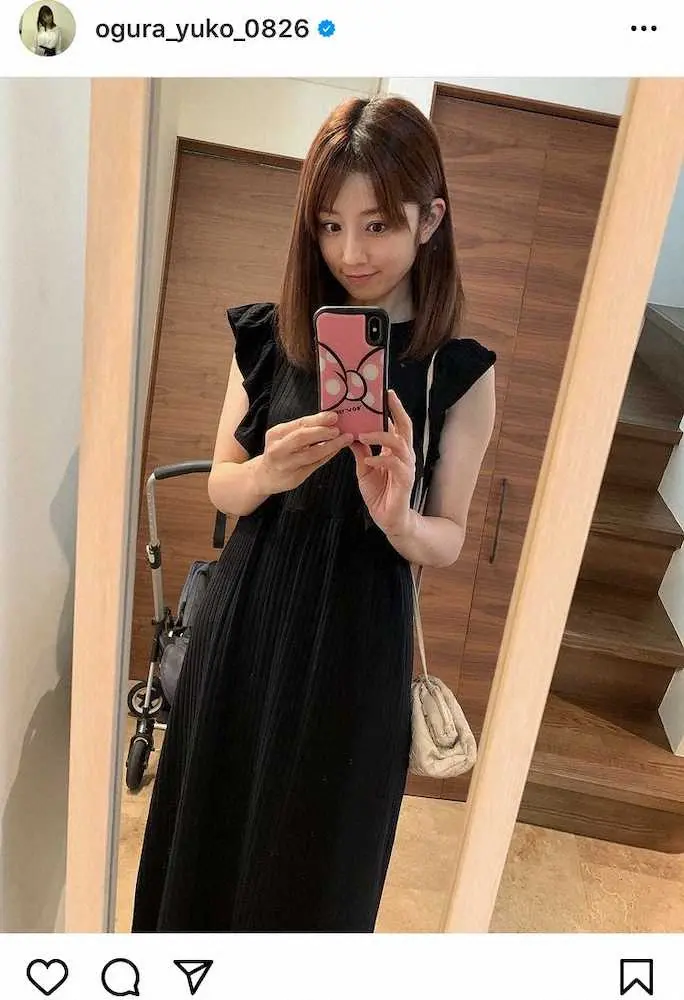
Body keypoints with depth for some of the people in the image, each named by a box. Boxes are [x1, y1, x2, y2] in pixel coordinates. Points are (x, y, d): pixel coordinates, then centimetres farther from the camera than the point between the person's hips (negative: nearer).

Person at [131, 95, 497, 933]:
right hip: (247, 621, 2)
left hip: (355, 641, -2)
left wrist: (398, 519, -26)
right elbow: (221, 487, 2)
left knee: (314, 857, 16)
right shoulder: (268, 337, -3)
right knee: (210, 828, 18)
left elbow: (449, 542, -4)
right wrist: (268, 472, -20)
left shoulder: (461, 372, -9)